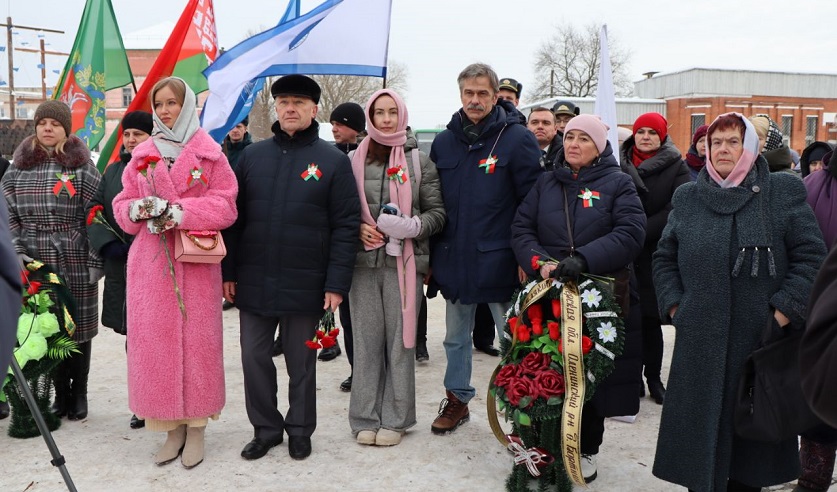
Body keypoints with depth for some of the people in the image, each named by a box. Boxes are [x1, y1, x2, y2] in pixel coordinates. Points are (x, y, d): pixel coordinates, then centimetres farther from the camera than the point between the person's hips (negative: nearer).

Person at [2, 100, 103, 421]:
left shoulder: (82, 167, -1)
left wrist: (96, 261, -8)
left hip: (76, 263, -2)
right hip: (35, 264, 3)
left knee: (79, 329, 5)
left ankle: (79, 394, 19)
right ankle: (60, 393, 19)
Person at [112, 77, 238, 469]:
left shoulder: (209, 153, 3)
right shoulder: (142, 155, 14)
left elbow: (224, 205, -5)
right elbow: (122, 205, 14)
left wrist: (180, 212, -17)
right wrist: (137, 209, -9)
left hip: (196, 262, -3)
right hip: (150, 261, 3)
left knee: (196, 340, 0)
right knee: (153, 339, 1)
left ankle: (196, 427, 14)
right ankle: (172, 428, 14)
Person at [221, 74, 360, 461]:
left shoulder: (333, 161, -3)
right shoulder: (252, 156, 7)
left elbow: (345, 226, -6)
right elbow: (233, 216, 8)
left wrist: (337, 283, -12)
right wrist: (228, 271, 3)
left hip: (305, 284, -3)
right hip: (253, 281, 3)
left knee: (301, 362, 11)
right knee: (254, 358, 9)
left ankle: (300, 430, 28)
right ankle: (266, 428, 27)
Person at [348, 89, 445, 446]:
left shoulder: (419, 161, 4)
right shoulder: (355, 160, 7)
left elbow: (437, 212, 3)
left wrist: (411, 227, -14)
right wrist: (358, 228, -5)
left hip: (404, 262, -1)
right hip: (364, 260, 1)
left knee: (401, 339, 3)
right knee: (366, 339, 5)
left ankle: (395, 419, 15)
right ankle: (365, 418, 16)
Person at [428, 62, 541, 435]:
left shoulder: (517, 138, -6)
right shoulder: (444, 142, 8)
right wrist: (431, 256, 10)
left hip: (499, 262, -4)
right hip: (454, 261, 5)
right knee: (456, 338, 17)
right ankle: (456, 399, 34)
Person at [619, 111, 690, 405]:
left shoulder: (676, 167, 2)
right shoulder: (621, 164, 9)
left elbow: (675, 210, -8)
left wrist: (641, 232, -15)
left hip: (655, 254, -2)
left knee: (650, 318, 2)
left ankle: (653, 378, 15)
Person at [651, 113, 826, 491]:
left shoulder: (783, 191, 1)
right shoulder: (687, 197, 10)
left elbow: (811, 257, -2)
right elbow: (664, 258, 15)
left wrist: (783, 314, -10)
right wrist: (674, 306, 2)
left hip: (761, 342, -1)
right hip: (700, 343, 2)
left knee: (752, 432, 11)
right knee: (699, 434, 7)